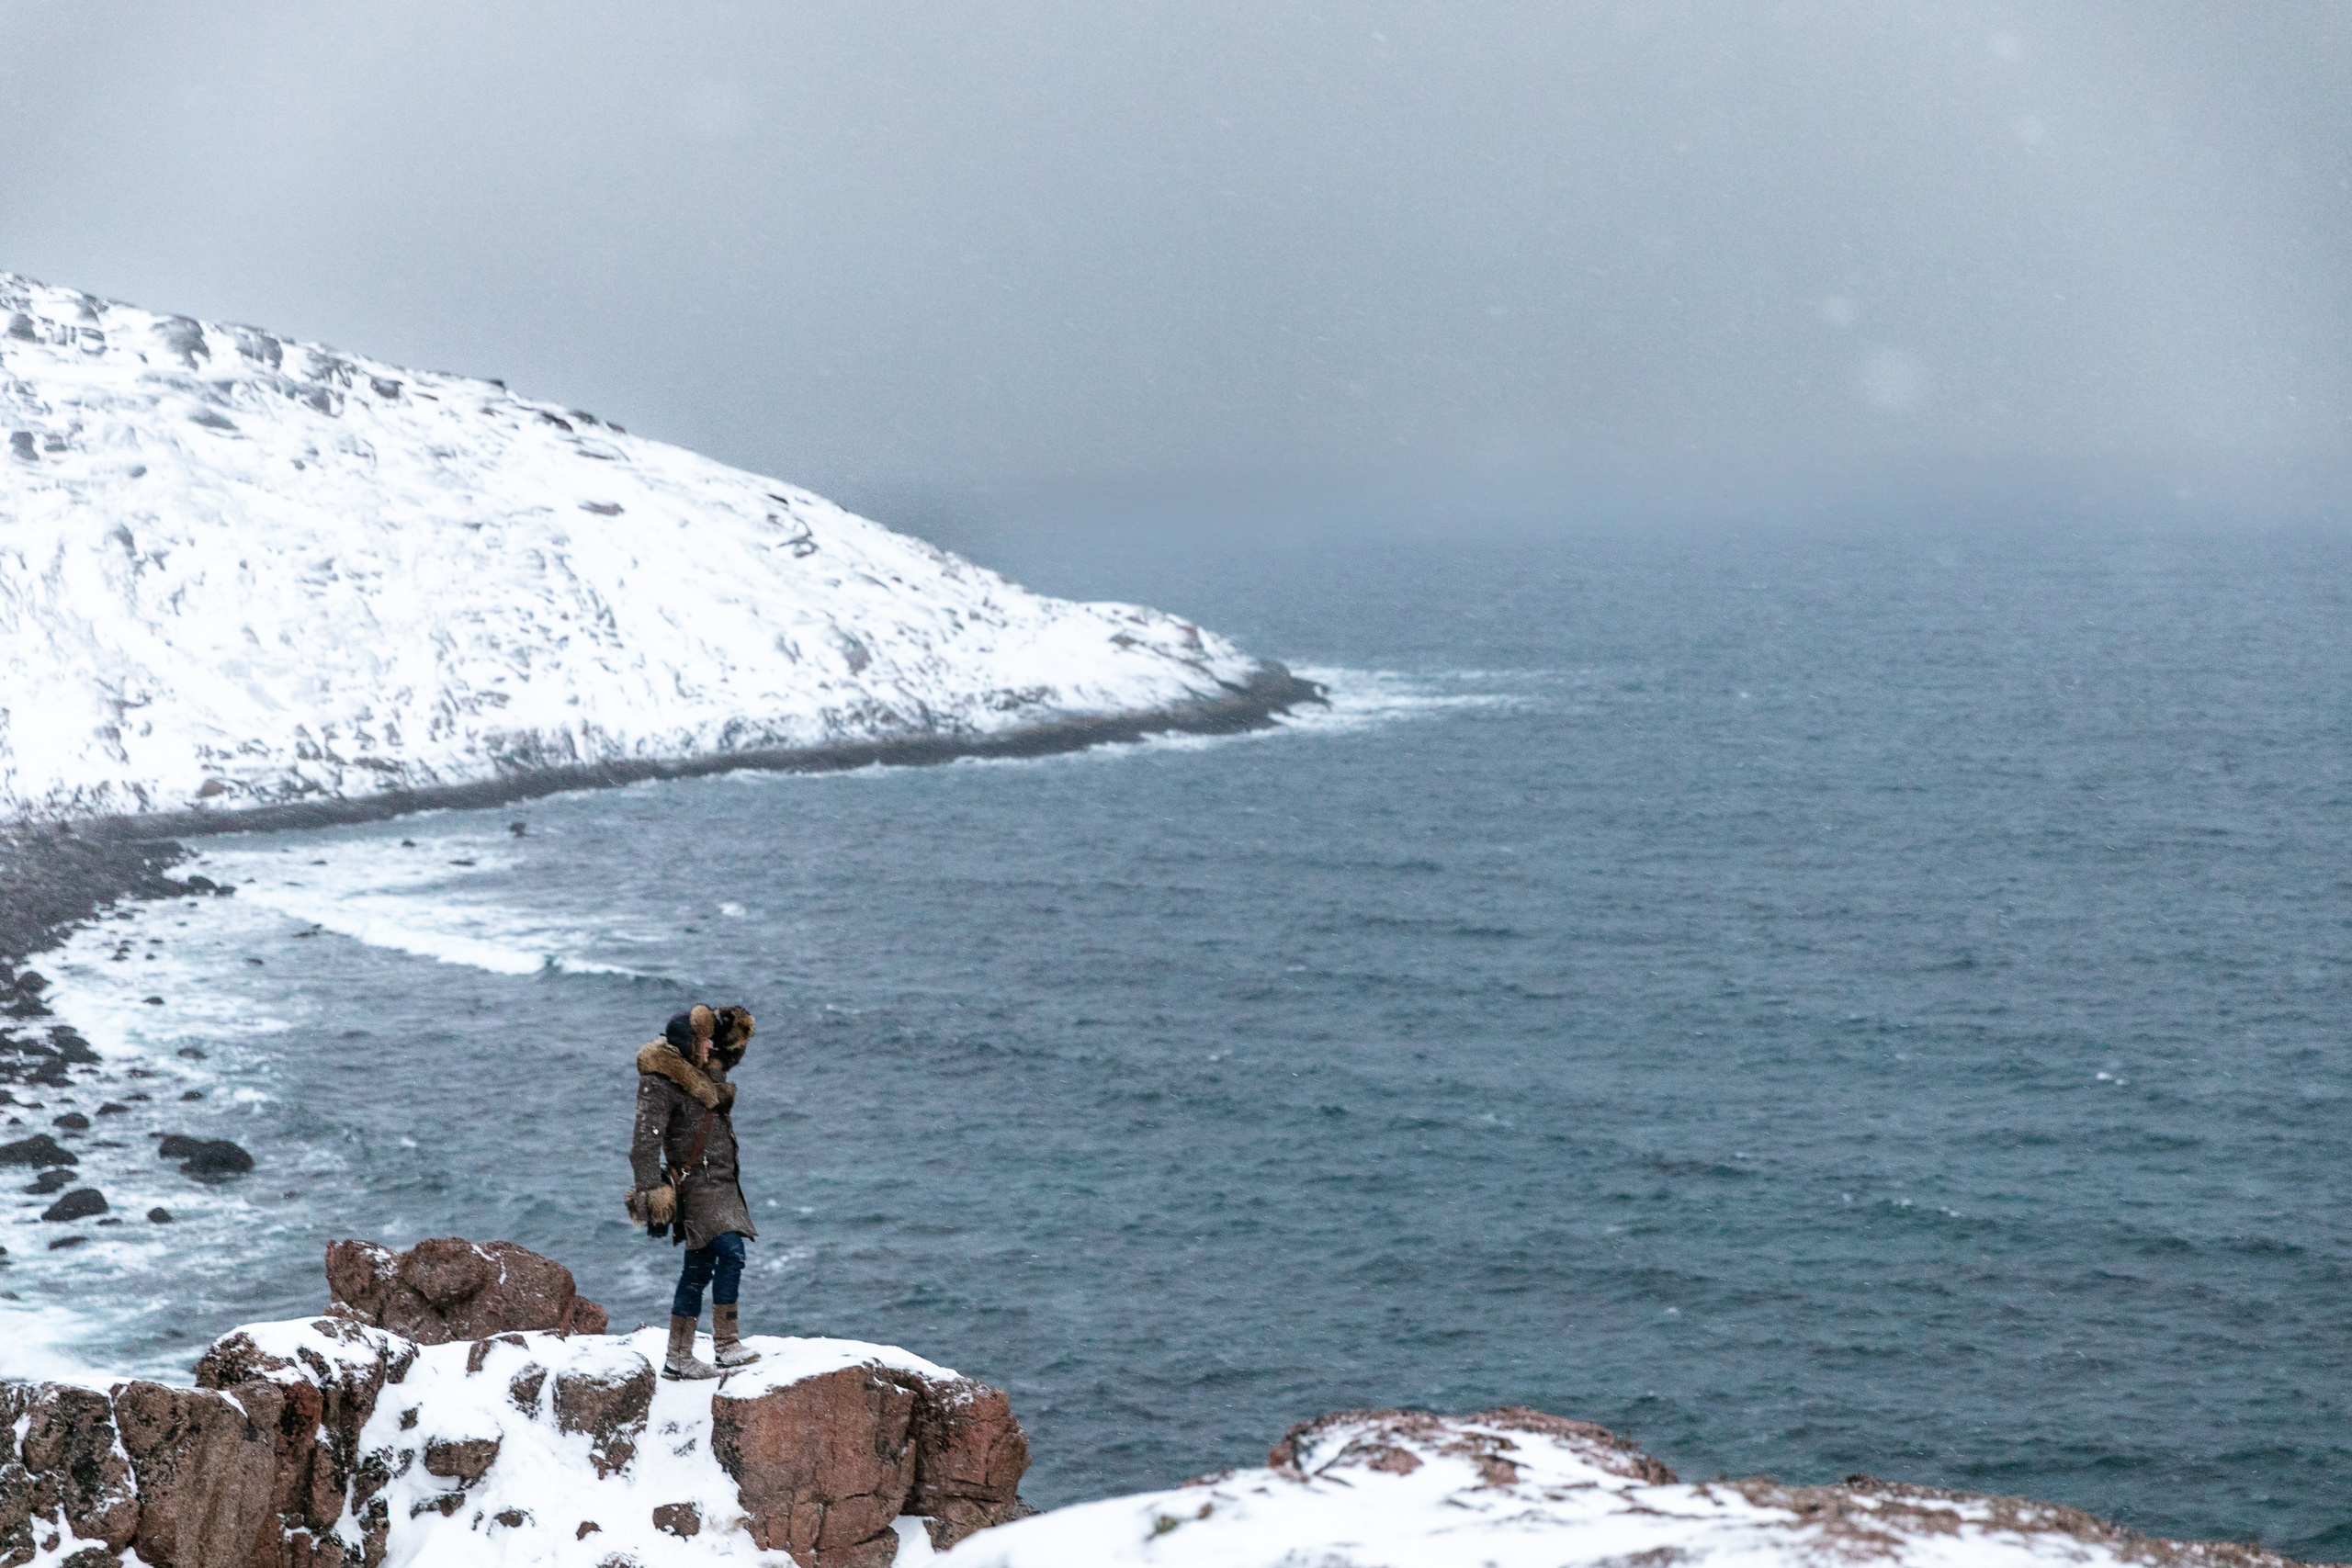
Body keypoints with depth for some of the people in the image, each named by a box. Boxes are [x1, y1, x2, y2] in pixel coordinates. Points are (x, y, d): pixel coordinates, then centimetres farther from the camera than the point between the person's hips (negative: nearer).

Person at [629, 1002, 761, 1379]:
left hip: (721, 1183, 9)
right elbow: (644, 1143, -20)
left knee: (698, 1269, 11)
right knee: (730, 1252, -21)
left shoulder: (707, 1069, 12)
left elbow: (736, 1045, 31)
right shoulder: (660, 1084, -14)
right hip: (696, 1182, -9)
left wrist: (729, 1023, 9)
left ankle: (678, 1357, 16)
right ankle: (726, 1345, -21)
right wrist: (652, 1193, -27)